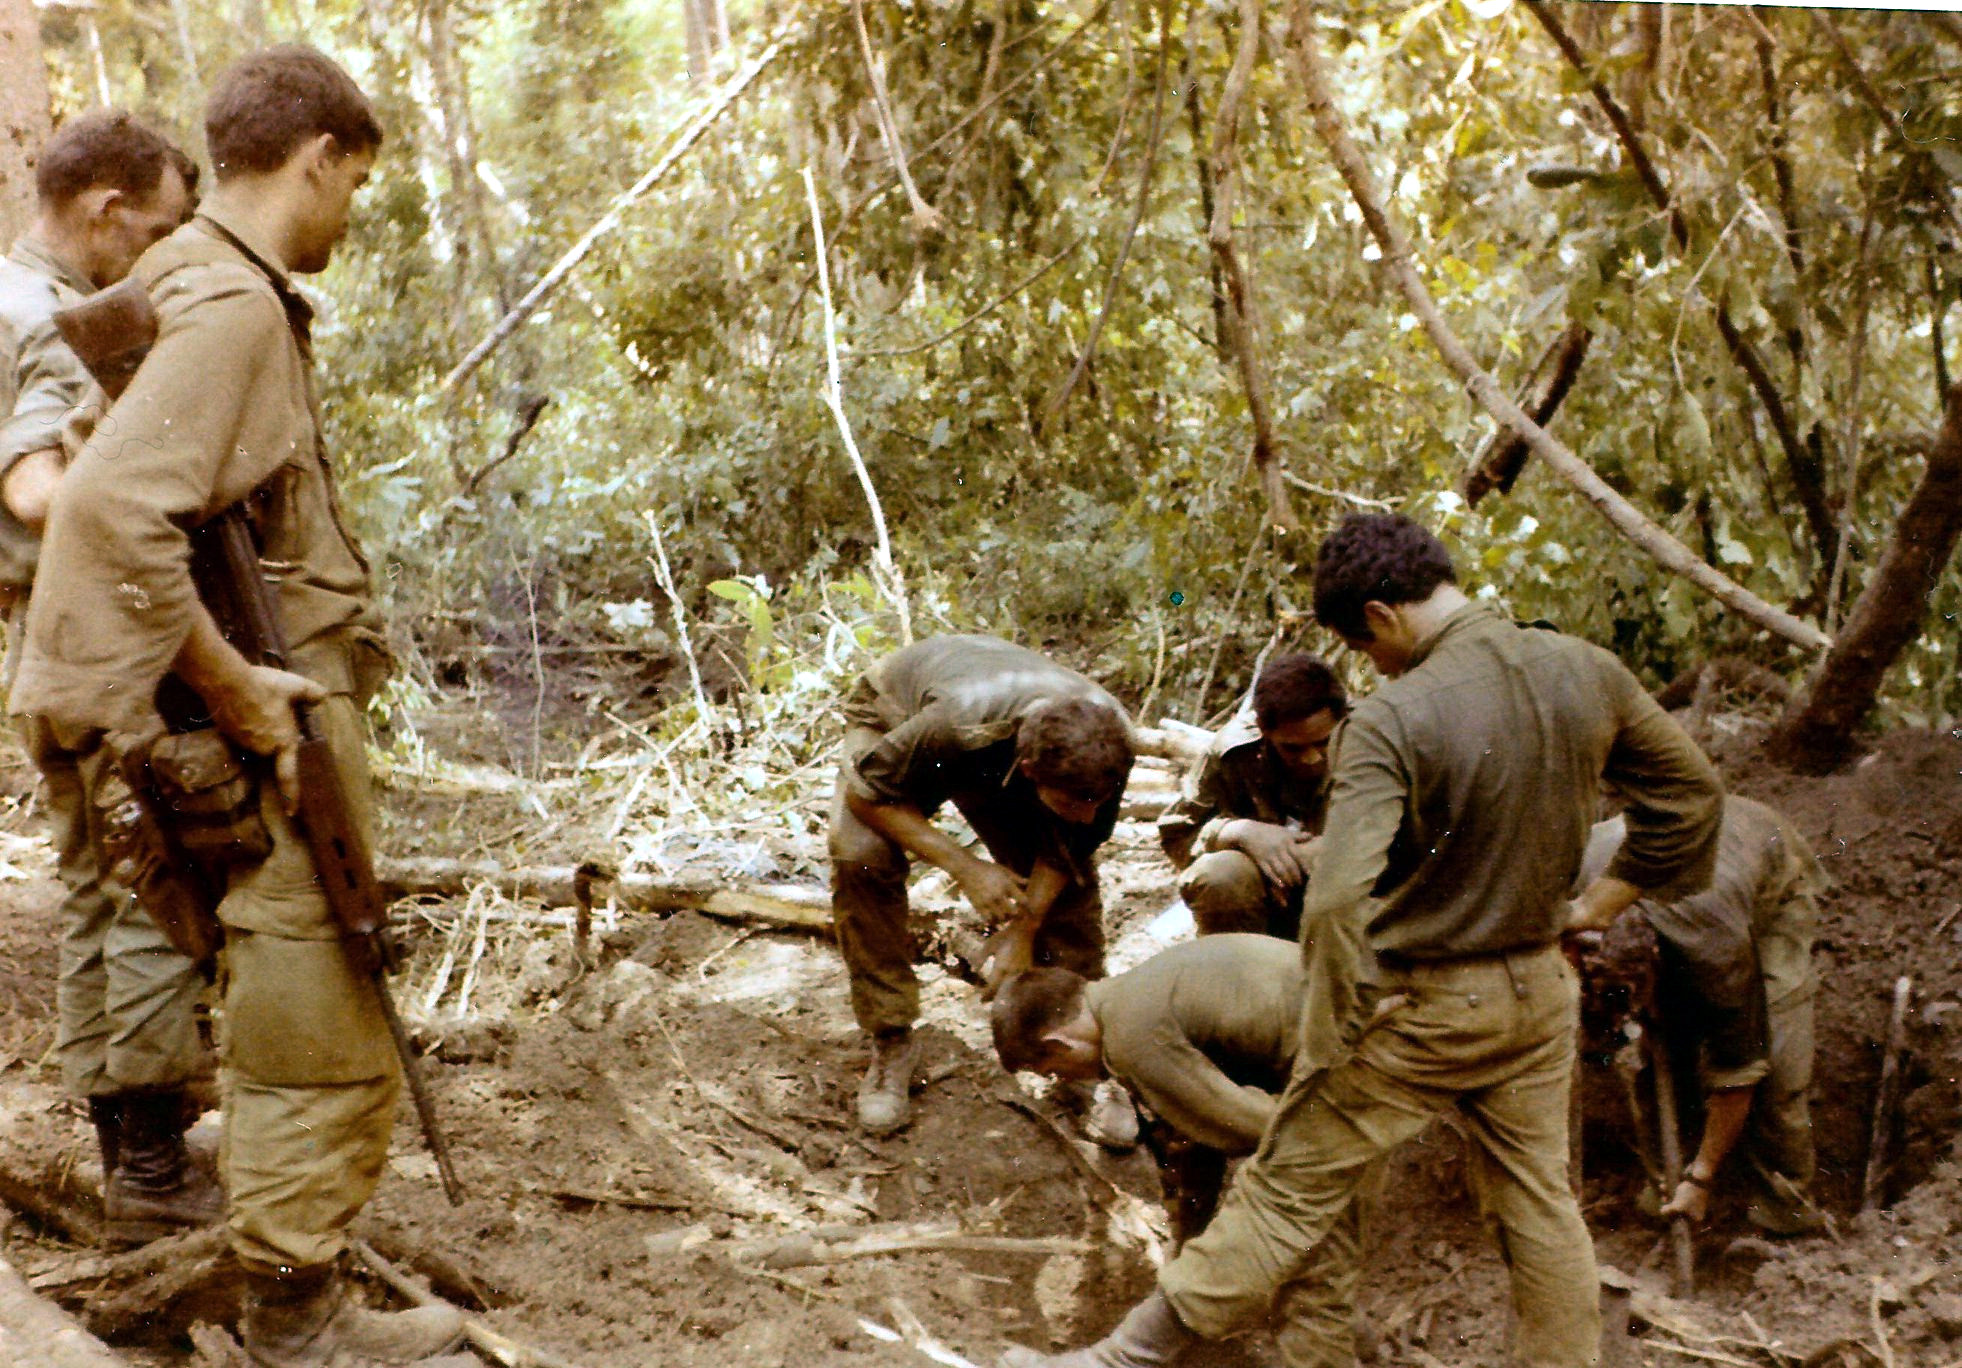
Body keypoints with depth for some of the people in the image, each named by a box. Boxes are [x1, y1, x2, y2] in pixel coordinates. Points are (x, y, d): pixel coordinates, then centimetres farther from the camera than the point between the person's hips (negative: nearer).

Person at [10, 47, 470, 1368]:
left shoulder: (239, 292, 13)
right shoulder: (231, 305, -19)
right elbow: (111, 511, -31)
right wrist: (231, 685, -23)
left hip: (285, 715, 11)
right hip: (280, 728, -11)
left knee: (299, 1013, 21)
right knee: (322, 1034, 0)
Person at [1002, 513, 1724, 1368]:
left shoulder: (1391, 722, -24)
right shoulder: (1587, 674, -5)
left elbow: (1335, 904, -32)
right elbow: (1691, 792, 8)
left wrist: (1335, 1034, -17)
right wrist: (1595, 908, 11)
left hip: (1420, 1008, -5)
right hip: (1537, 994, 6)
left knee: (1285, 1195, 4)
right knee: (1539, 1201, 19)